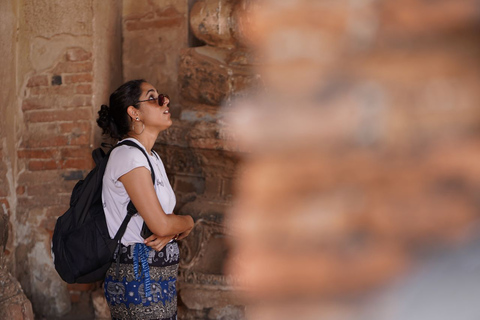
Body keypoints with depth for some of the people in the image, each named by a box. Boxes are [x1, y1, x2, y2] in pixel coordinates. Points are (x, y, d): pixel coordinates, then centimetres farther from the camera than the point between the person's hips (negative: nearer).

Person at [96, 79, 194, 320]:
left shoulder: (151, 157, 14)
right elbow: (160, 224, -20)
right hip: (138, 277, -9)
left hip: (159, 277, 9)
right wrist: (188, 222, 0)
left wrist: (172, 231, -10)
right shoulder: (128, 156, -15)